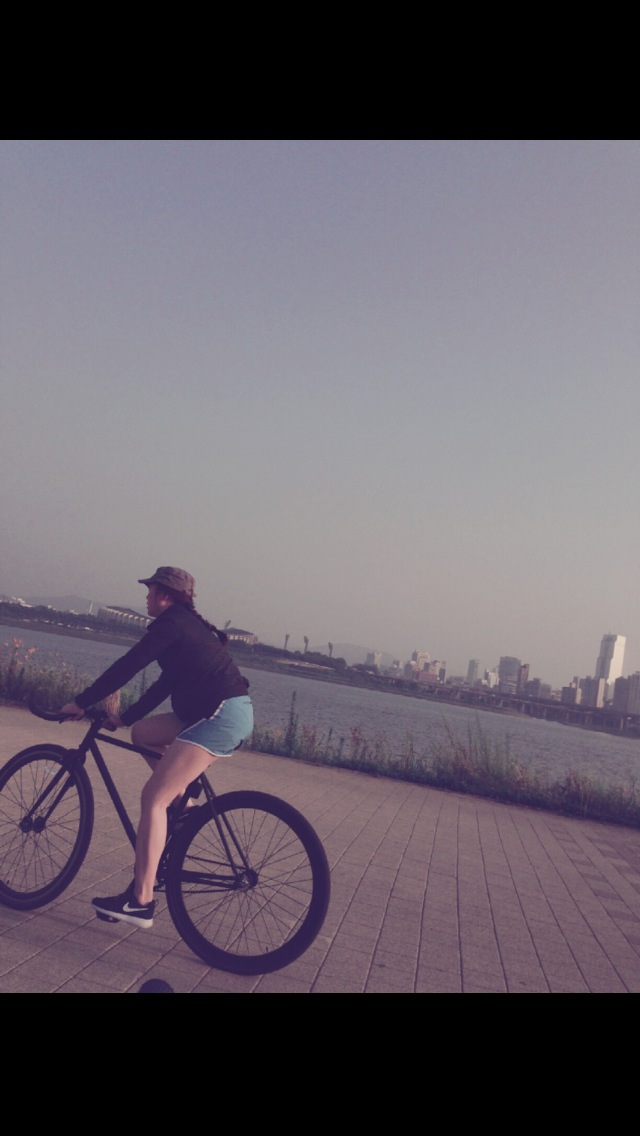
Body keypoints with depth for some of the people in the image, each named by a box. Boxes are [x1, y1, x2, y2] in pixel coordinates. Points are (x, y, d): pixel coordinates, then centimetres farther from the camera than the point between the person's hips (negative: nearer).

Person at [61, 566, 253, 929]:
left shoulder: (171, 623, -6)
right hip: (232, 715, 10)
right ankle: (180, 801, 18)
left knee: (153, 797, -9)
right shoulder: (191, 626, 22)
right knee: (142, 732, 20)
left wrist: (80, 704, 0)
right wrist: (123, 717, 23)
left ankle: (140, 901, -7)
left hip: (221, 716, -10)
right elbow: (167, 683, 24)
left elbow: (126, 668, -9)